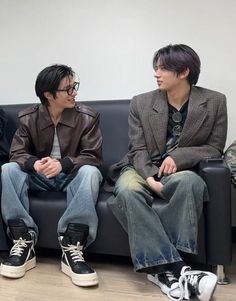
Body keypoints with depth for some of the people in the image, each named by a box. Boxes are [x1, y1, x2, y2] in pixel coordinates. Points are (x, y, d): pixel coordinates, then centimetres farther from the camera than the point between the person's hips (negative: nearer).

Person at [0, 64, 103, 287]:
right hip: (40, 176, 2)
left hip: (71, 175, -2)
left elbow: (93, 157, -15)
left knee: (90, 172, -35)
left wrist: (62, 164, -33)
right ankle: (23, 241, -23)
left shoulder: (88, 117, -9)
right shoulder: (28, 118, -2)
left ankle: (72, 248, -34)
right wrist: (35, 164, -33)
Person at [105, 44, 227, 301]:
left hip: (179, 172, 0)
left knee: (191, 182, -37)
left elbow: (215, 148, -1)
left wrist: (178, 157, -19)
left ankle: (160, 267, -31)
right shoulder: (140, 103, 1)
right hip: (143, 170, 1)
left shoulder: (215, 102, 0)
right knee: (128, 190, -34)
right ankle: (174, 267, -36)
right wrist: (150, 177, -25)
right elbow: (138, 151, -3)